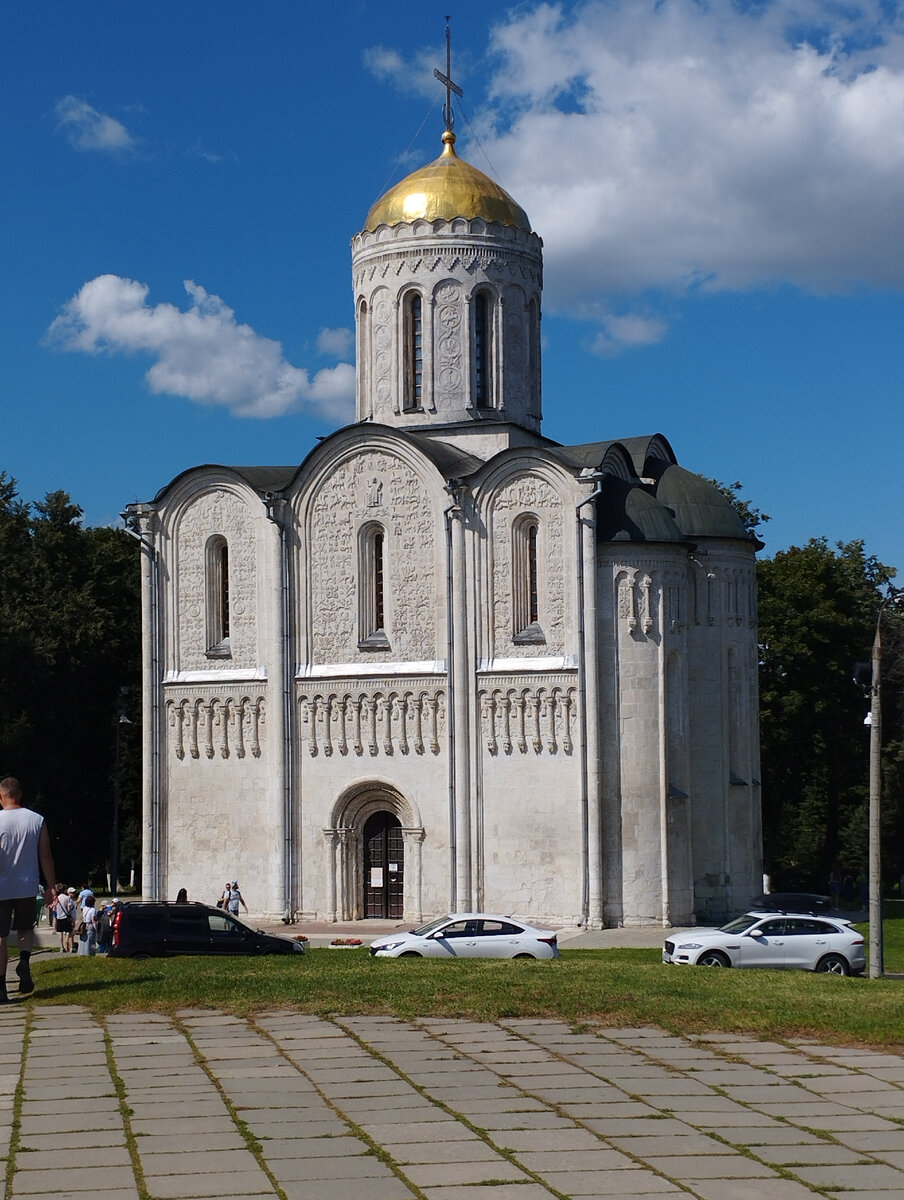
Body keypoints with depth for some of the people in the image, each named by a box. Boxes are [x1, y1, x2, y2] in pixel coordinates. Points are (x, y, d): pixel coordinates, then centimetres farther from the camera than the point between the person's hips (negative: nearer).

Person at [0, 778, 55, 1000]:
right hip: (27, 887, 2)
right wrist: (50, 886, 9)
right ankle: (24, 960, -7)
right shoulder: (37, 820, -1)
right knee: (25, 929, 22)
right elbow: (46, 857, 2)